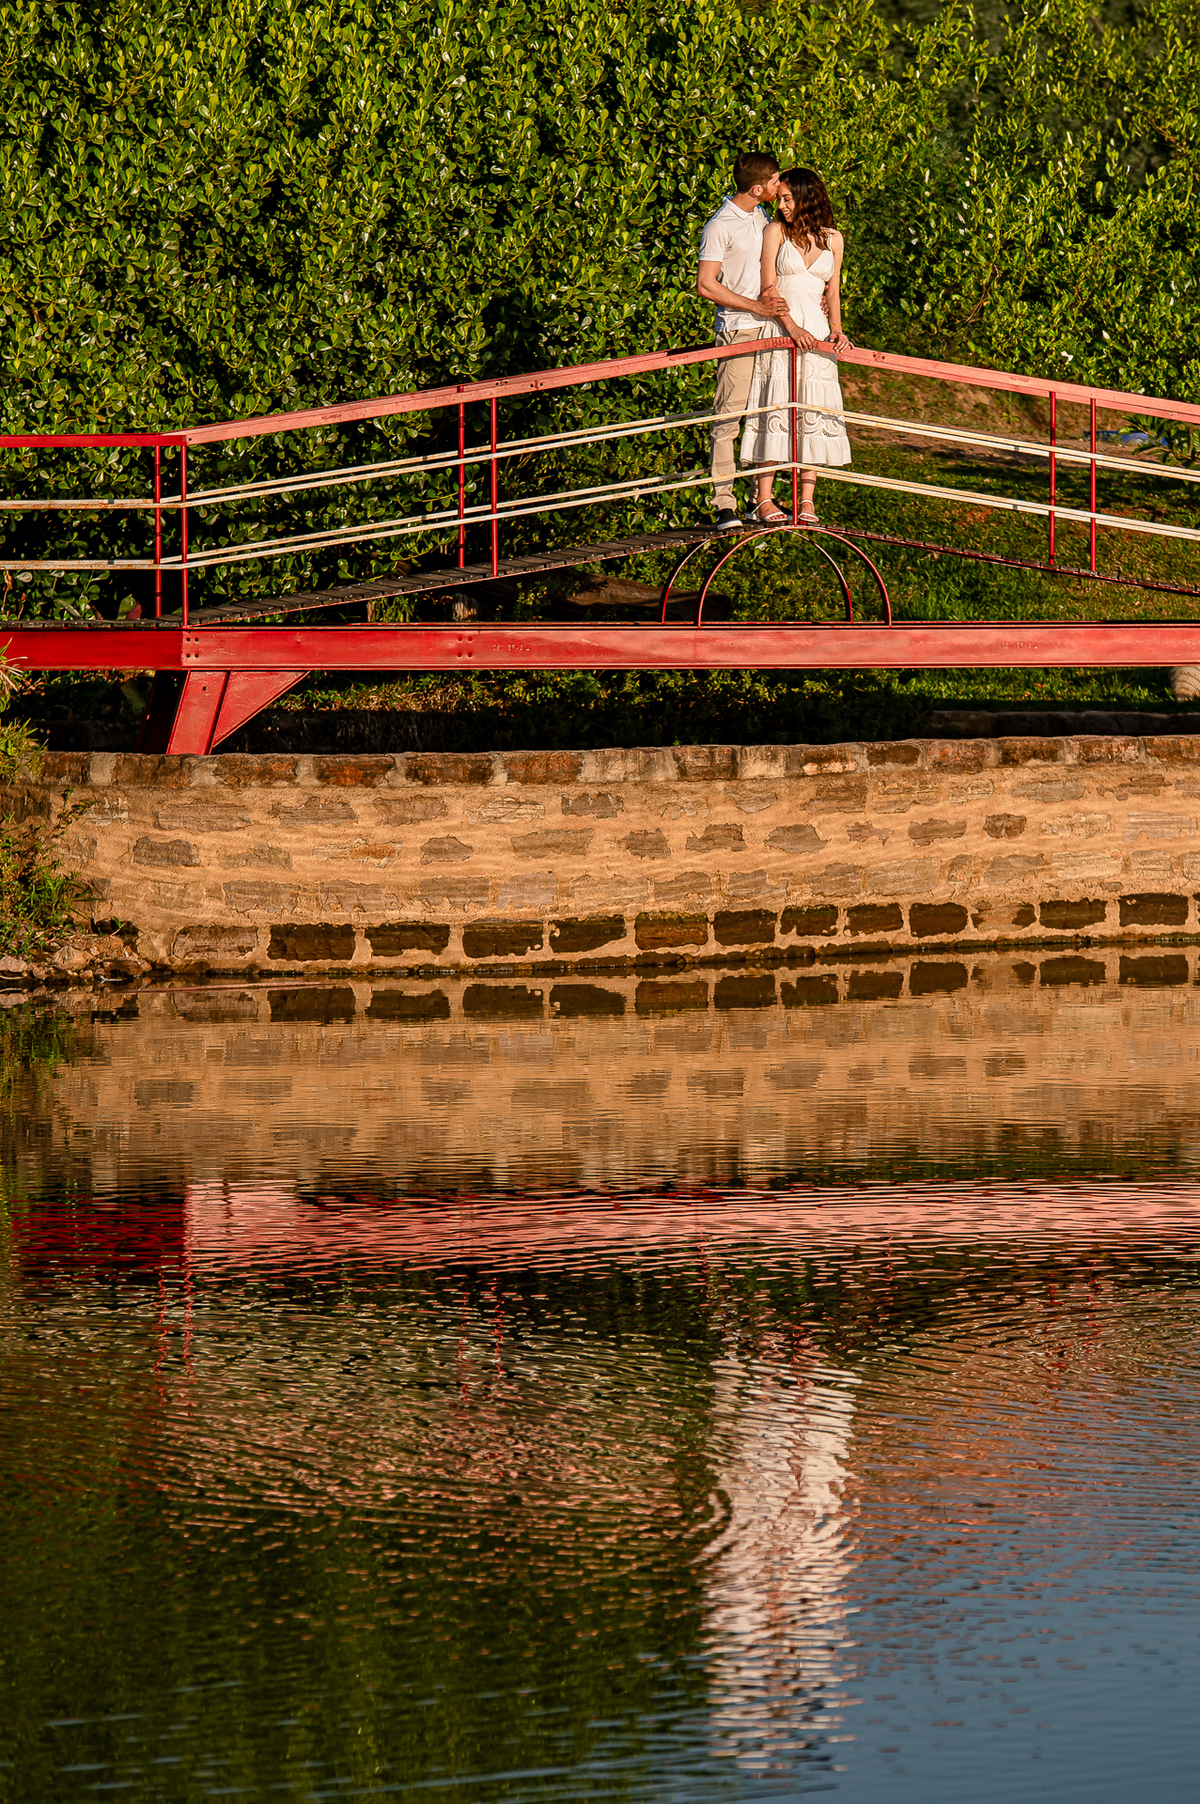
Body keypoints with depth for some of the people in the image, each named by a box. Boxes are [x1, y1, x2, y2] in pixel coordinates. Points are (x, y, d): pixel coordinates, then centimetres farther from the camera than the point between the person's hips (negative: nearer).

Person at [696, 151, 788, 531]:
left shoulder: (762, 217, 14)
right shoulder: (719, 226, -11)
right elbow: (706, 285, -14)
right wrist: (757, 307, -15)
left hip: (770, 328, 8)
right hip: (737, 331, -8)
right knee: (728, 417, -8)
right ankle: (724, 504, -7)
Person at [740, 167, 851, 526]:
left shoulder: (833, 239, 11)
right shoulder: (776, 231, 2)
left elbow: (833, 292, 14)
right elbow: (768, 288, -4)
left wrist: (837, 330, -2)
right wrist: (792, 327, -16)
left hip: (817, 333, 3)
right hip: (779, 329, -3)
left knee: (814, 413, -2)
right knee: (775, 410, -8)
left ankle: (807, 502, 0)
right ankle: (764, 500, -7)